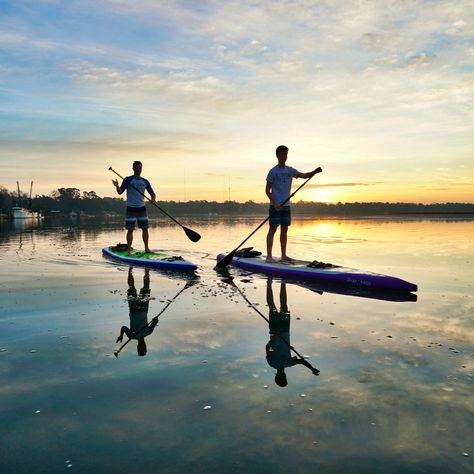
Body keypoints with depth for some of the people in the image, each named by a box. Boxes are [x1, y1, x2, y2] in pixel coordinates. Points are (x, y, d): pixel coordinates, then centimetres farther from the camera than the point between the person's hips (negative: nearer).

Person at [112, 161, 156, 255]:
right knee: (130, 229, -4)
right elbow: (120, 192, -10)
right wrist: (117, 186, -32)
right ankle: (129, 250, 3)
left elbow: (152, 193, 9)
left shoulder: (145, 181, 7)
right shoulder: (128, 179, -4)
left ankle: (146, 248, 19)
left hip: (142, 208, 4)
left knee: (145, 228, 7)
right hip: (131, 208, -4)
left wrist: (153, 199, -13)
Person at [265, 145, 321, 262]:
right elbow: (267, 190, -7)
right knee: (272, 229, -5)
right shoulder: (273, 171, -4)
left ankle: (283, 255, 16)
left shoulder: (290, 170, 12)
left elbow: (304, 175, 8)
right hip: (275, 206, -6)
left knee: (284, 230, 9)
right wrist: (275, 203, -18)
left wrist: (315, 172, -11)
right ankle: (269, 256, -2)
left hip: (286, 205, 6)